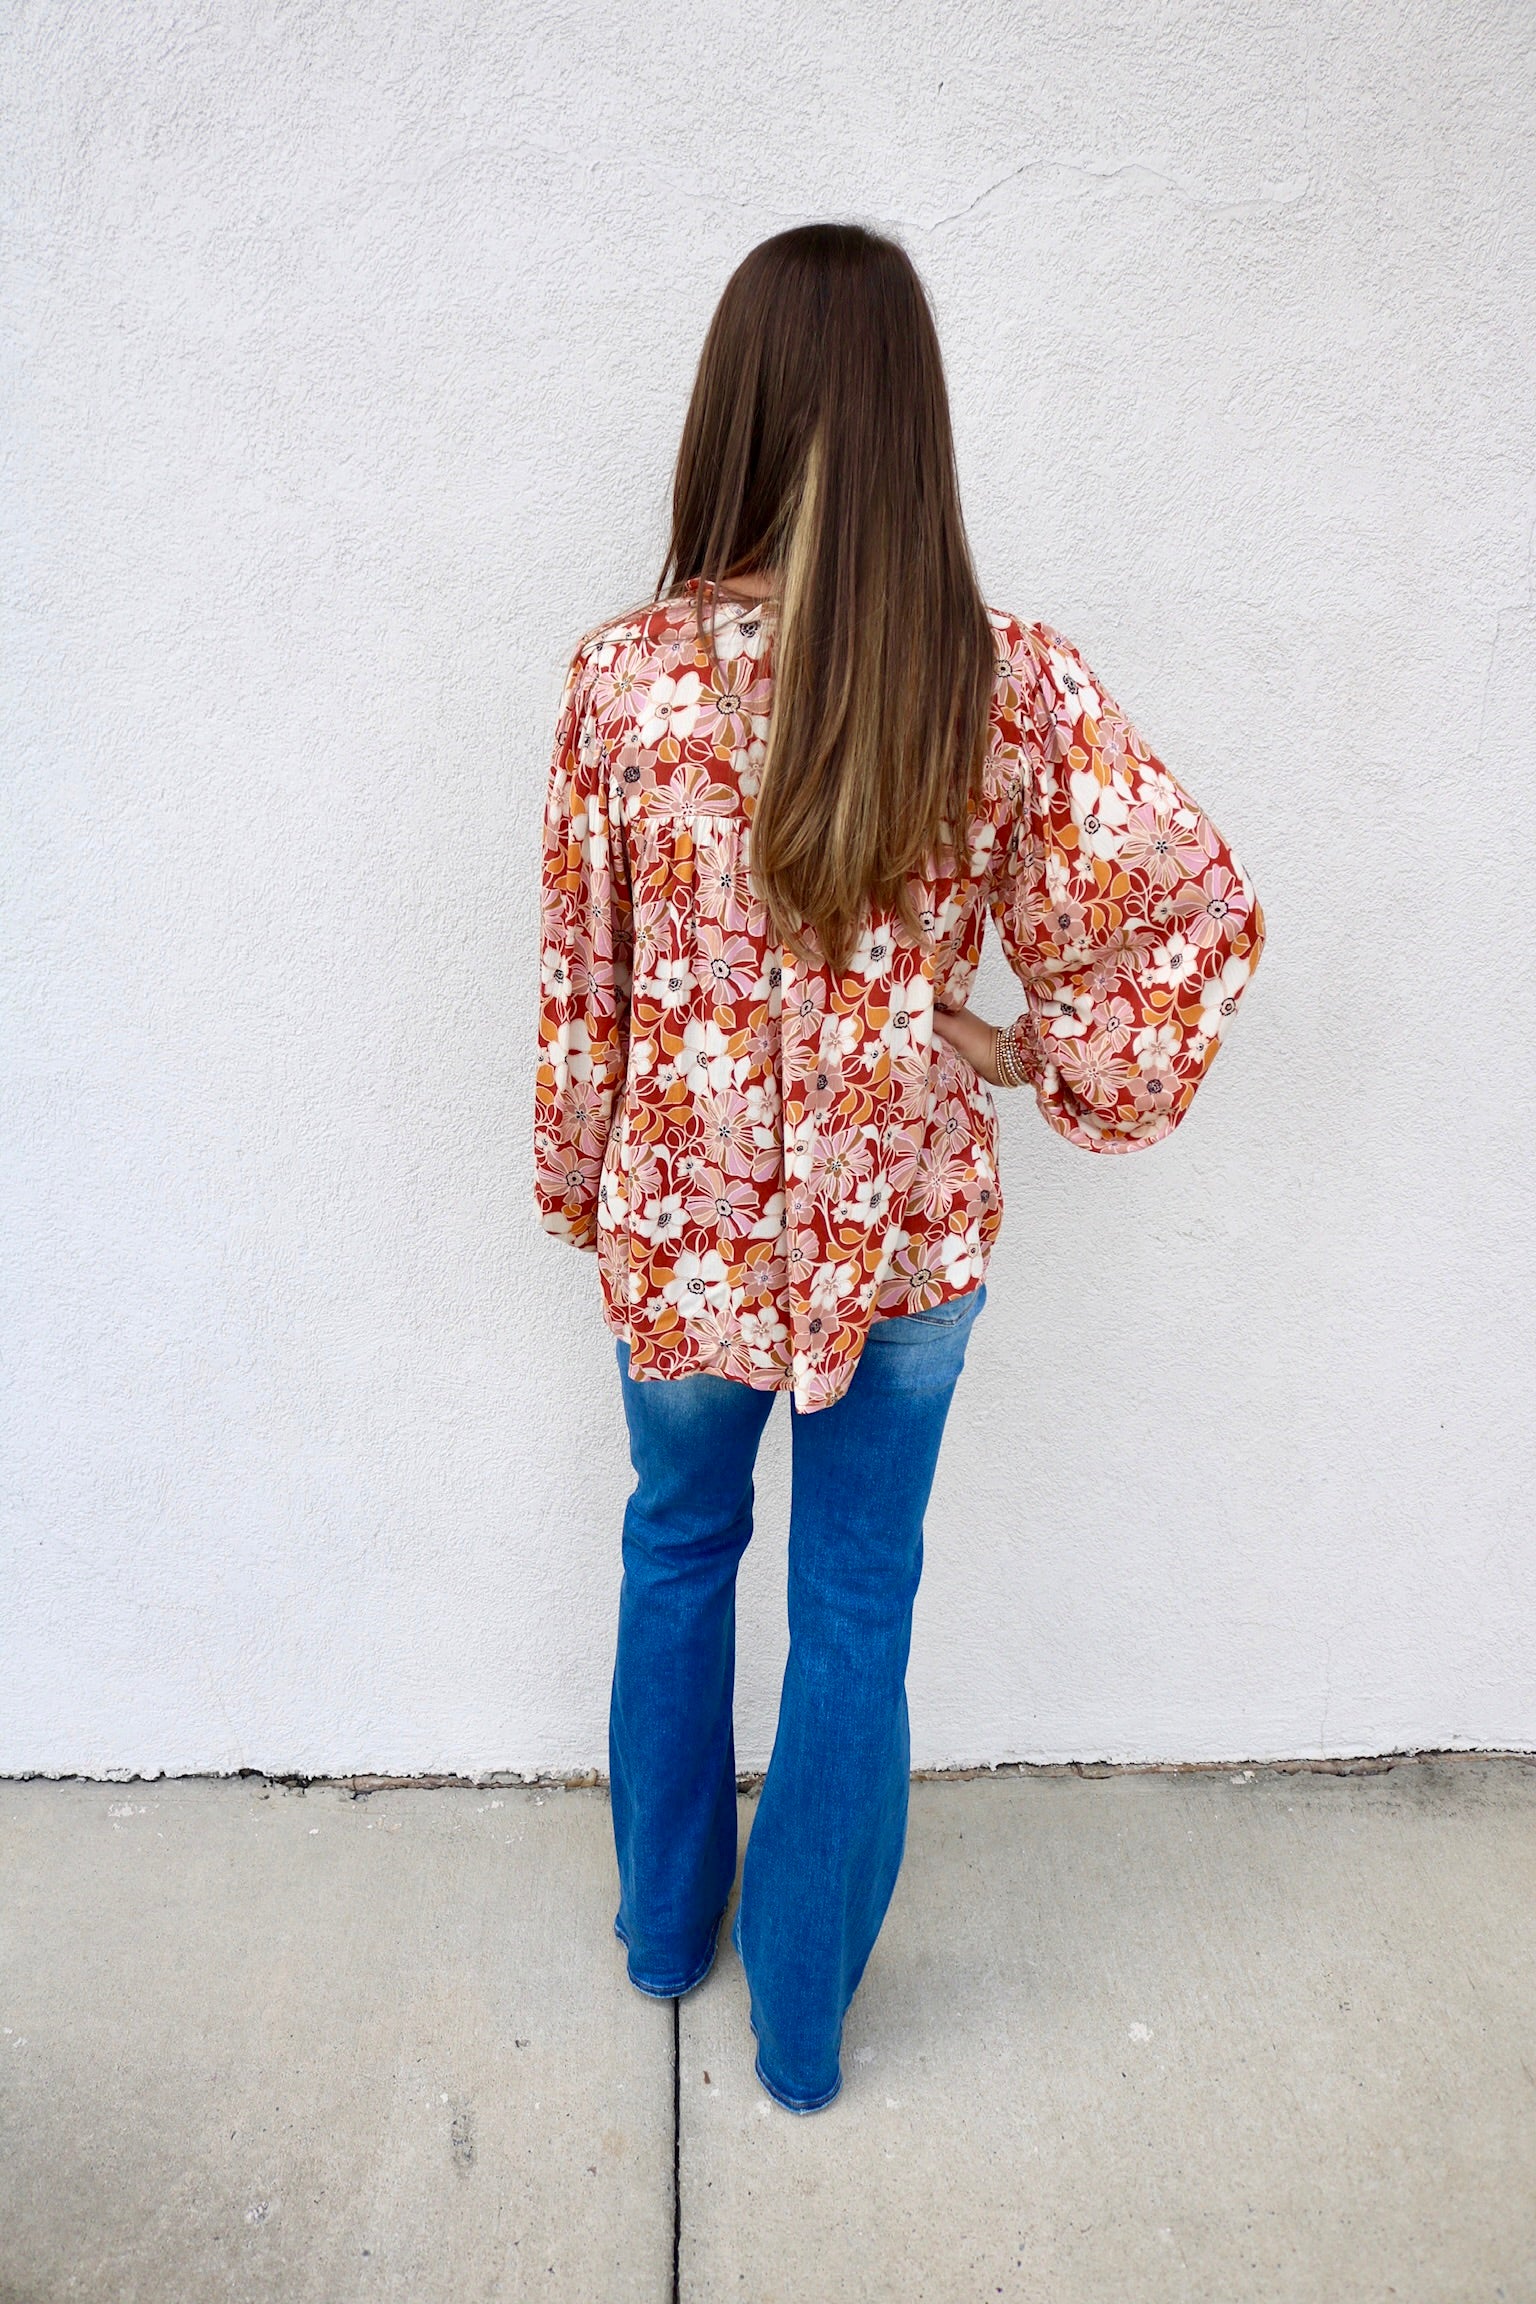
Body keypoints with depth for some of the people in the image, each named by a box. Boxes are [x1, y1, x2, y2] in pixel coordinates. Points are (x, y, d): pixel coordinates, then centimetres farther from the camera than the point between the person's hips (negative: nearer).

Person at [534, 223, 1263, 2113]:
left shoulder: (625, 677, -14)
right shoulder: (1013, 685, -13)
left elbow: (584, 984, -6)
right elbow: (1203, 914, -11)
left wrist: (582, 1192, 8)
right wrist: (1045, 1057, 1)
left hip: (683, 1225, 0)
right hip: (910, 1227, 0)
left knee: (678, 1545, 26)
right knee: (857, 1607, 18)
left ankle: (665, 1918, 48)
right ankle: (801, 2018, 39)